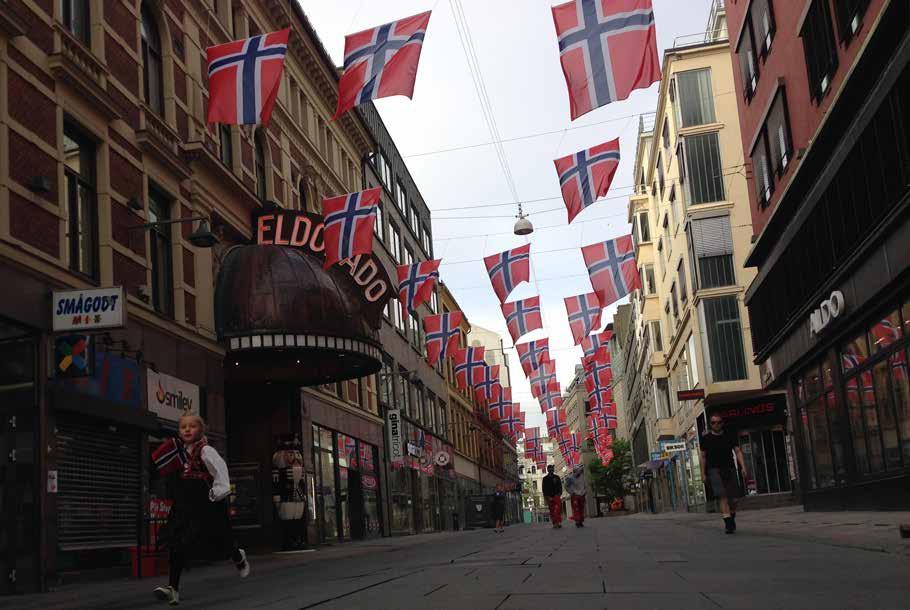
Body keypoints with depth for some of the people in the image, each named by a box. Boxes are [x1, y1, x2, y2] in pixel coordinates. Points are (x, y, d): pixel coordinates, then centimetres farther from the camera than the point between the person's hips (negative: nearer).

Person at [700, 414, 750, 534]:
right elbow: (703, 457, 8)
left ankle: (732, 519, 28)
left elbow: (738, 451, 3)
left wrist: (743, 468, -8)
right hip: (714, 470, -2)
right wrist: (703, 474, 4)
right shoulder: (706, 438, 2)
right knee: (723, 496, -18)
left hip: (730, 469, 2)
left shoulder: (730, 436, 6)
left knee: (733, 498, 1)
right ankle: (728, 523, -19)